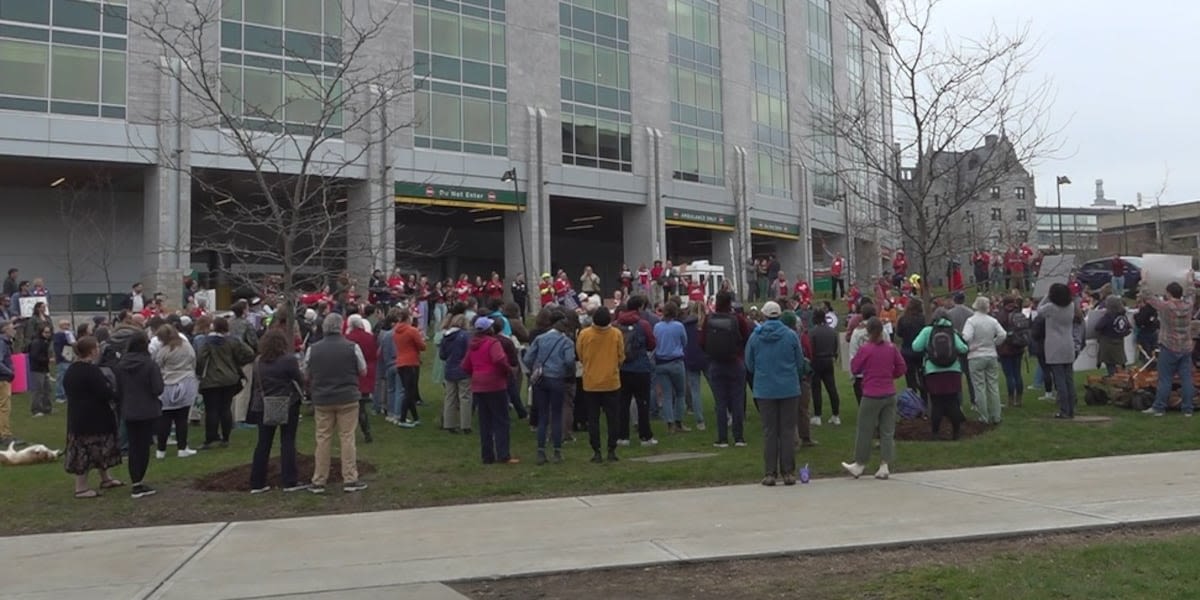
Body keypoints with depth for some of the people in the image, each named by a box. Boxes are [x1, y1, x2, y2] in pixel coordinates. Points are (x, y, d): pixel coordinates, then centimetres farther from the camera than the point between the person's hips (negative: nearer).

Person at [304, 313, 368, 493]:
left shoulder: (313, 349, -4)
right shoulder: (352, 347, -9)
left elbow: (306, 374, 6)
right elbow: (363, 371, 1)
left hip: (322, 400, 2)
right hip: (347, 399, -2)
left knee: (322, 439, 9)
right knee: (347, 438, 4)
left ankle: (318, 482, 13)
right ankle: (350, 480, 7)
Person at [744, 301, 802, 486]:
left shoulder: (755, 337, -5)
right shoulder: (791, 335, -8)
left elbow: (749, 365, 3)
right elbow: (800, 360, 1)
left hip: (764, 390, 1)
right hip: (789, 389, 0)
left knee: (769, 432, 8)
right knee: (788, 430, 7)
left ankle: (770, 473, 7)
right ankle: (788, 472, 8)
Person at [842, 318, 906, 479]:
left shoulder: (865, 349, -13)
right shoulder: (891, 347, 1)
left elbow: (854, 369, -5)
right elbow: (902, 368, 6)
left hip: (872, 396, -4)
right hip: (890, 394, 4)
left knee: (865, 430, 7)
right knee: (887, 431, 9)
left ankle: (859, 464, 18)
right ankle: (884, 466, 9)